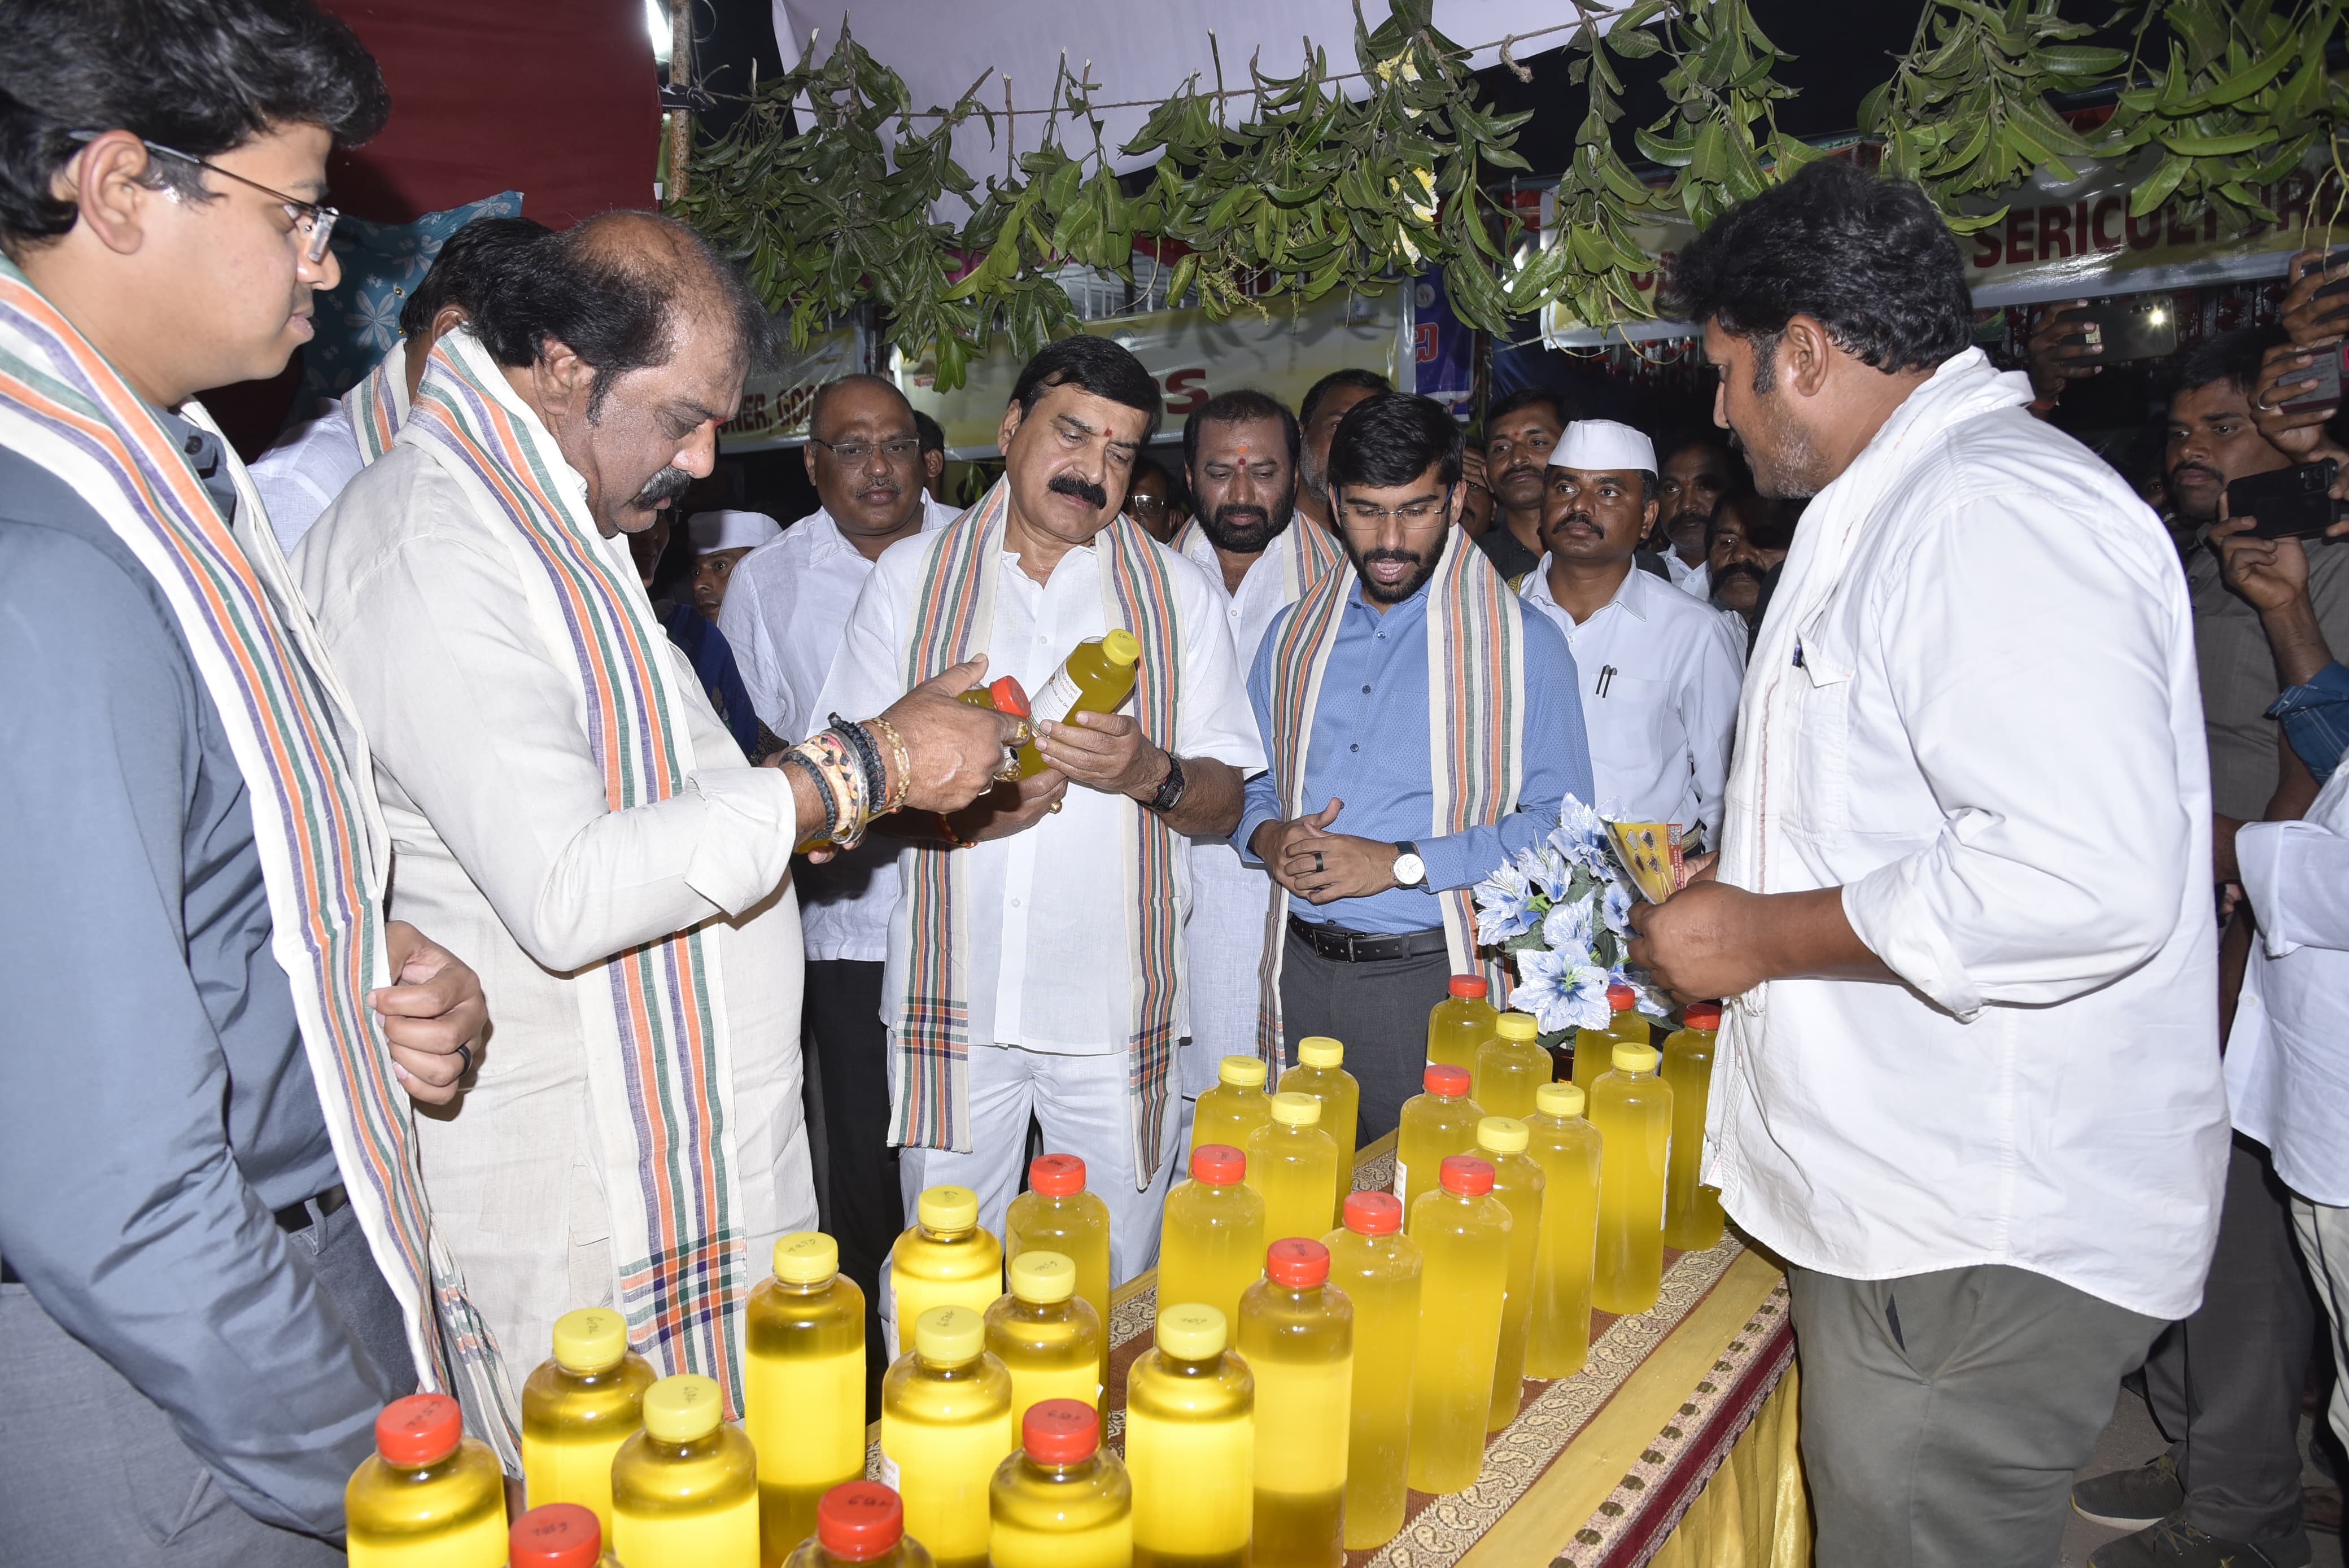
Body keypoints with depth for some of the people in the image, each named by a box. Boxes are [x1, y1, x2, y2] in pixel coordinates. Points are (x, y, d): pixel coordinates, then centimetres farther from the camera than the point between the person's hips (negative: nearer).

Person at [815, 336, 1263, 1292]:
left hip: (1116, 1005, 0)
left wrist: (1150, 773, -16)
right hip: (949, 997, 0)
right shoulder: (910, 576, 6)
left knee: (1118, 1299, 10)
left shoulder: (1179, 593, 7)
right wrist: (950, 806, -16)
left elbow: (1222, 806, 5)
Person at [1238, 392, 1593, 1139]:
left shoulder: (1522, 642, -4)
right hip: (1301, 971, 4)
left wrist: (1403, 863, -17)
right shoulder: (1294, 635, 12)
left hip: (1432, 978, -4)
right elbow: (1251, 783, 17)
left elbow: (1560, 824, -11)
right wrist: (1267, 838, -6)